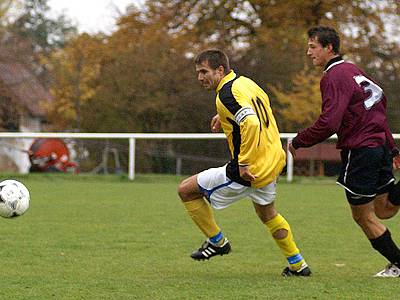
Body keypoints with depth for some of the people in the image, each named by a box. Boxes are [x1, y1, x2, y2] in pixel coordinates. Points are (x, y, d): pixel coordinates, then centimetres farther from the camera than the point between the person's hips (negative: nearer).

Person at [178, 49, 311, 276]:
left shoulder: (227, 94, -20)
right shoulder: (245, 82, 8)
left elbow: (251, 124, -35)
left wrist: (244, 163, -30)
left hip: (248, 171, -9)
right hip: (274, 163, 9)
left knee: (186, 190, 3)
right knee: (267, 213, 32)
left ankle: (217, 241, 15)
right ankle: (298, 265, 36)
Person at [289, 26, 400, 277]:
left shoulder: (333, 77, -15)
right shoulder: (353, 70, 14)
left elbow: (329, 123, -25)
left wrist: (298, 142, -12)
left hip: (360, 151, -9)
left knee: (363, 216, 5)